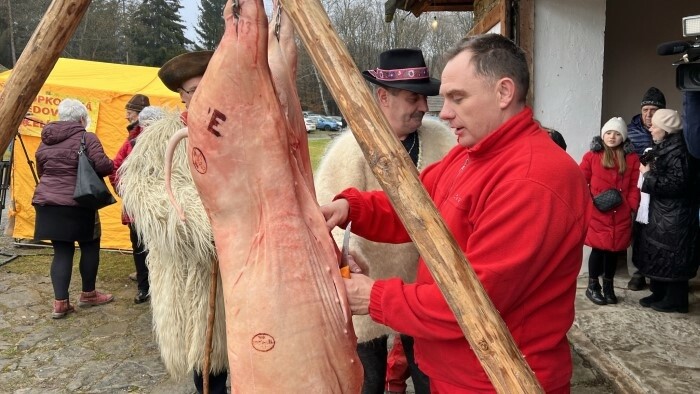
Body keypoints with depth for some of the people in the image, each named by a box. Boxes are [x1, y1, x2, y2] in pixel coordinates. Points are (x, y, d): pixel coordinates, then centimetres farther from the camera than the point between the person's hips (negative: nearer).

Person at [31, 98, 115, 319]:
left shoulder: (46, 141, 13)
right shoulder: (87, 138, -7)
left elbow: (41, 171, 20)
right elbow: (102, 165, -17)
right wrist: (112, 166, 4)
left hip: (48, 203, 6)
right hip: (76, 204, -6)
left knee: (62, 251, 9)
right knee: (90, 246, 13)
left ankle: (60, 302, 5)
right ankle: (88, 294, 23)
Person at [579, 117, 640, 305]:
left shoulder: (632, 158, 8)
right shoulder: (592, 156, 1)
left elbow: (634, 186, 6)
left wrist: (632, 206, -4)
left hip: (621, 215, 3)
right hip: (597, 214, -2)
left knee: (614, 250, 10)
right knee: (599, 249, -2)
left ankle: (608, 286, 26)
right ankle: (593, 286, 14)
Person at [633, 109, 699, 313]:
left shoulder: (678, 150, -17)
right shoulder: (663, 148, 12)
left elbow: (677, 183, -23)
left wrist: (649, 175, -16)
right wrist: (648, 171, 6)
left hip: (674, 216, -10)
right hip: (660, 212, 10)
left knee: (671, 258, -1)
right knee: (657, 255, 14)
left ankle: (675, 300, 11)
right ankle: (659, 294, 25)